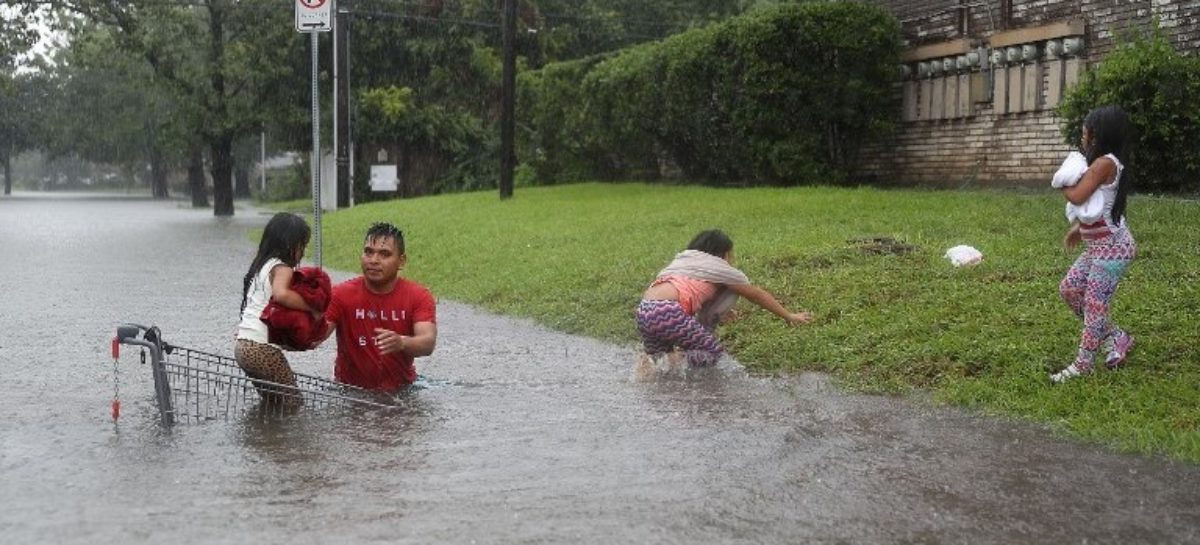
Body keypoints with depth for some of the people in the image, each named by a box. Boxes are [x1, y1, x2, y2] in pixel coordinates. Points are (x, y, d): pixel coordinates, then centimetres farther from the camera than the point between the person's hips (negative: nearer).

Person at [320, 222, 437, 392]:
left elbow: (428, 343, -22)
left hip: (400, 390, 0)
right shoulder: (341, 294, -8)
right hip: (350, 390, 0)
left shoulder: (419, 297, -8)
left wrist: (402, 343, -44)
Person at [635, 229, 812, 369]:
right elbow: (758, 295, 23)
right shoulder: (720, 268, 13)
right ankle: (676, 359, -13)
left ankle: (650, 360, -3)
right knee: (714, 352, 9)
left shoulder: (682, 259, 29)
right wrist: (790, 316, 33)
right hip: (668, 313, -6)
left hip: (643, 312, 6)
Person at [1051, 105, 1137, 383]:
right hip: (1099, 245, 10)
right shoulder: (1109, 164, 12)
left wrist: (1064, 185, -3)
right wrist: (1079, 228, 13)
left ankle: (1082, 364, 4)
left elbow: (1077, 196, -23)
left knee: (1094, 303, -4)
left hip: (1112, 247, -10)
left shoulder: (1104, 163, -19)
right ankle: (1115, 337, 22)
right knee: (1069, 288, 13)